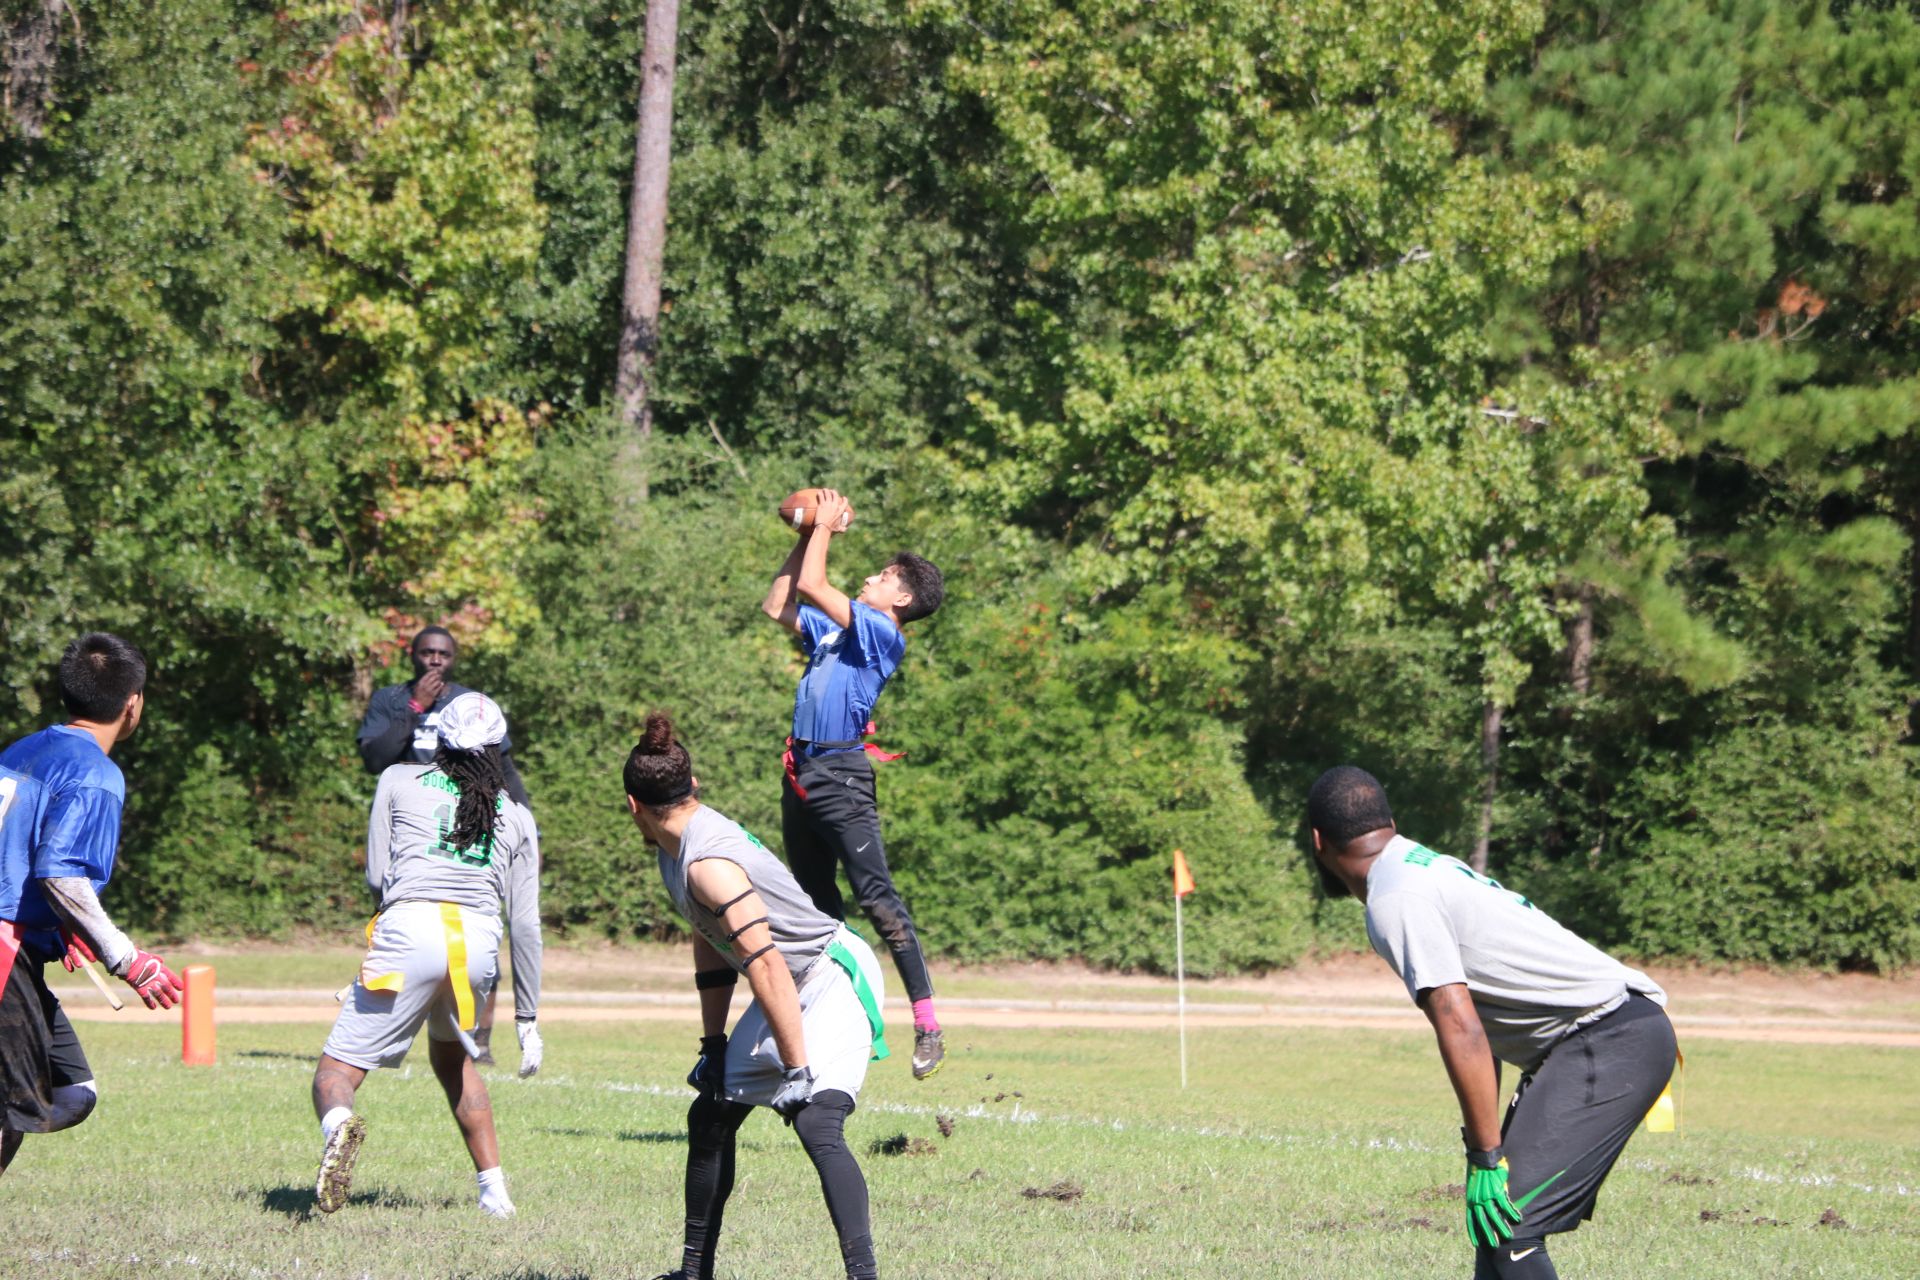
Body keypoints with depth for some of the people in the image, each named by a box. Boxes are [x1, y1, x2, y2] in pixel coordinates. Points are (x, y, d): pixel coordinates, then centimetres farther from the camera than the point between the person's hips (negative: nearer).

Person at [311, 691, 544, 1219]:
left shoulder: (400, 781, 16)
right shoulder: (515, 814, 21)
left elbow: (377, 877, 12)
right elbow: (525, 923, 16)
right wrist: (527, 1018, 20)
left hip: (410, 929, -3)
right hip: (479, 942, 3)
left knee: (336, 1071, -2)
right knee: (452, 1057, 31)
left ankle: (338, 1124, -38)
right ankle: (494, 1190, 24)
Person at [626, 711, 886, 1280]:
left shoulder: (706, 862, -27)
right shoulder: (678, 847, 3)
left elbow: (766, 965, -32)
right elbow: (712, 947, 13)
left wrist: (798, 1070, -32)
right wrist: (713, 1045, 14)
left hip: (835, 978, -10)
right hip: (796, 989, 10)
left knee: (817, 1125, -28)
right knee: (709, 1117, 14)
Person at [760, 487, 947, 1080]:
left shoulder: (882, 633, -6)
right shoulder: (833, 629, 18)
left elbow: (812, 587, -12)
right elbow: (778, 604, 26)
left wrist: (825, 526, 1)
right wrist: (807, 538, 21)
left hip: (842, 777, -9)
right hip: (801, 775, 9)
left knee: (877, 897, -15)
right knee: (817, 905, 11)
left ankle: (927, 1023, -17)